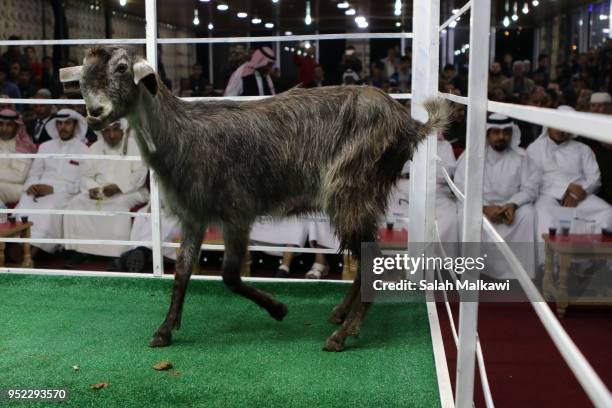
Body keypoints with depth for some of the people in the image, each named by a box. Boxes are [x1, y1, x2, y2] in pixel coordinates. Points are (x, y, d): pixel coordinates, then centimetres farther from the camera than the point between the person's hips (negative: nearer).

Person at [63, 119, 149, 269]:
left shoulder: (135, 145, 2)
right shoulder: (95, 148, 16)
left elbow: (140, 174, -9)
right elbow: (85, 175, 13)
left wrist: (118, 187, -23)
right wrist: (92, 188, -11)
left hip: (129, 191, -4)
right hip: (99, 192, 5)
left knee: (120, 204, -37)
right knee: (76, 203, -20)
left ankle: (117, 254, -35)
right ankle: (80, 249, -18)